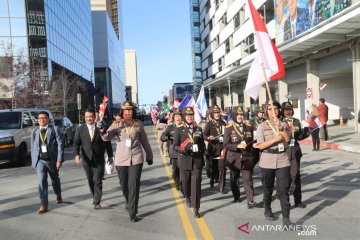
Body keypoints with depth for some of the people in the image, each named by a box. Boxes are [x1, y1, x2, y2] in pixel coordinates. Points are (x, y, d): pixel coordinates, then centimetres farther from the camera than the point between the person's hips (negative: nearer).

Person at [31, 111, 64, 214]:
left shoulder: (54, 129, -6)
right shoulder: (34, 131, 5)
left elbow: (60, 145, -8)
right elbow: (33, 147, 10)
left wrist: (59, 160, -14)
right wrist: (33, 161, 8)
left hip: (52, 160, -1)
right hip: (40, 161, 1)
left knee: (55, 180, 18)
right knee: (42, 182, -9)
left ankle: (58, 195, 44)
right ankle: (44, 204, -1)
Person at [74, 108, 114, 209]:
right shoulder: (80, 128, 2)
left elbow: (107, 143, 3)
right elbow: (76, 143, 0)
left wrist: (110, 156, 5)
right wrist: (77, 155, -16)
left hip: (99, 159, -2)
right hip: (87, 159, 2)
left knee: (97, 181, -6)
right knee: (90, 181, 13)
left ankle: (97, 202, 3)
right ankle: (95, 197, 32)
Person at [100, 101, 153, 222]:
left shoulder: (138, 124, 1)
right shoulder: (117, 124, -1)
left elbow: (144, 141, 10)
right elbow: (107, 138, -10)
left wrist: (149, 156, 15)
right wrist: (102, 131, -32)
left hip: (136, 159, -1)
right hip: (121, 159, 1)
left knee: (134, 186, -3)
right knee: (124, 185, 13)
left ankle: (132, 212, 8)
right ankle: (129, 201, 43)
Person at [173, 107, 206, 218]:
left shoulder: (199, 129, 10)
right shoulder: (179, 130, 2)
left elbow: (202, 144, 18)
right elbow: (175, 146, -2)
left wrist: (201, 152, 4)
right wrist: (183, 150, -20)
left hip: (197, 160, 1)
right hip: (185, 160, 0)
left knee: (196, 182, -6)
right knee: (186, 181, 14)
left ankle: (196, 208, -1)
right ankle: (187, 197, 45)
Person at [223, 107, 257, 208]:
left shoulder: (249, 127, 7)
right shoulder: (228, 128, -3)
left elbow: (252, 141, 15)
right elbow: (226, 144, -11)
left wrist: (247, 144, -2)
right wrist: (238, 146, -23)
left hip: (247, 157, 1)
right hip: (234, 158, 0)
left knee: (248, 179, -5)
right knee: (234, 179, 13)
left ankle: (250, 200, -4)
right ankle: (236, 196, 32)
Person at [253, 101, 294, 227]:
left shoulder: (284, 124, 6)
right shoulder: (262, 126, -2)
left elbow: (287, 139, -11)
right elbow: (261, 145, -8)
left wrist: (278, 125, -18)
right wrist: (276, 139, -17)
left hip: (283, 161, 1)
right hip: (267, 162, 0)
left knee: (283, 190, -4)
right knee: (268, 188, 15)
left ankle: (286, 218, -1)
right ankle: (267, 209, 37)